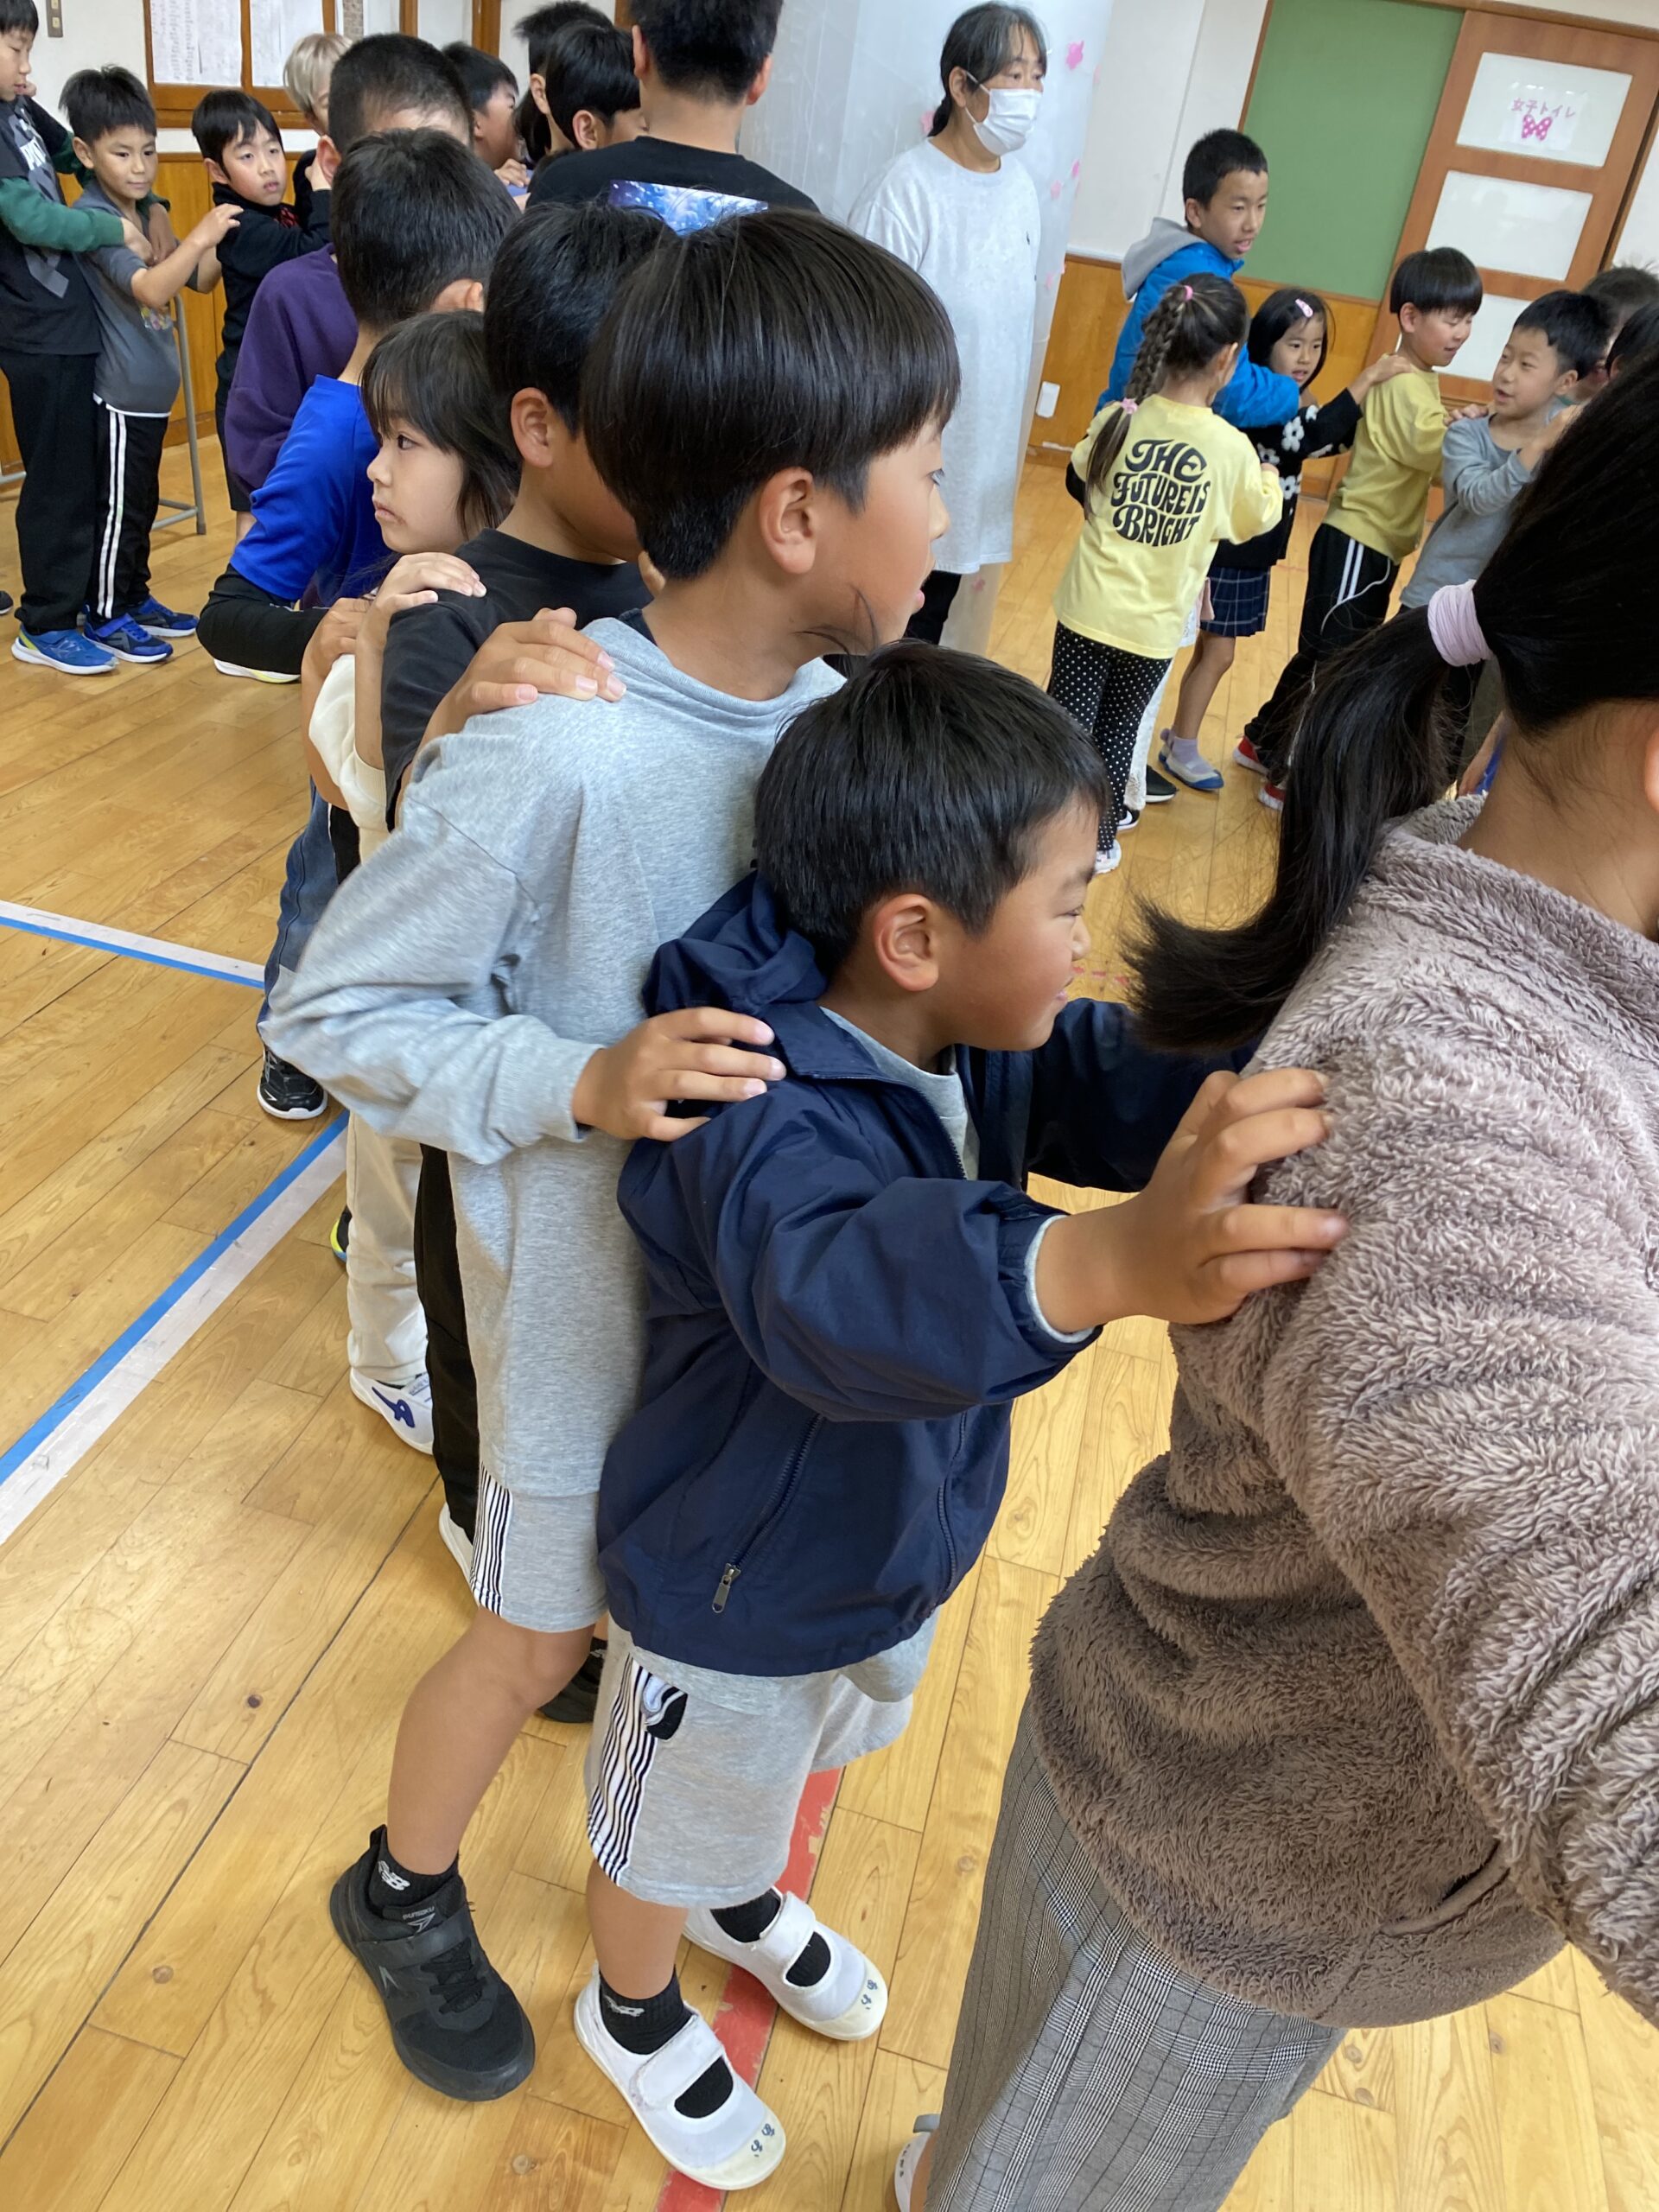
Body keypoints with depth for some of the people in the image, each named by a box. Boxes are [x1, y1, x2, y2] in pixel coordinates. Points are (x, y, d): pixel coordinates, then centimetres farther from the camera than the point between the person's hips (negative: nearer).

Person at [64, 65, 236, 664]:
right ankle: (105, 616, 9)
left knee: (142, 504, 17)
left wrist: (224, 236, -4)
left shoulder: (148, 213, 10)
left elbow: (202, 281, 13)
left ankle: (135, 598, 29)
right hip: (120, 393, -8)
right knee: (119, 507, -1)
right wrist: (198, 237, -38)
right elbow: (150, 290, -29)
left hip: (152, 387, 8)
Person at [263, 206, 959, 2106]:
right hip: (592, 1285, -5)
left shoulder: (831, 711, -10)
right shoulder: (548, 758, -30)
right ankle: (401, 1893, 46)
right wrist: (579, 1082, -31)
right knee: (538, 1637, 17)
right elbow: (327, 1009, -19)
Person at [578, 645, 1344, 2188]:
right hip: (737, 1596, -7)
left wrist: (1326, 1088, -40)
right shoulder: (760, 1120, -40)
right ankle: (632, 2010, 57)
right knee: (674, 1828, 24)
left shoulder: (991, 1037, -14)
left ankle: (740, 1901, 68)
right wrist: (1102, 1263, -74)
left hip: (900, 1543, 7)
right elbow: (834, 1289, -57)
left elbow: (1140, 1093, -21)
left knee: (792, 1770, 36)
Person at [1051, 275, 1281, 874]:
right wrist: (1270, 479, 25)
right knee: (1118, 733, 15)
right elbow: (1258, 519, 5)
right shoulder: (1232, 448, -13)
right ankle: (1100, 840, 28)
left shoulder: (1118, 418, -9)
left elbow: (1080, 481, 10)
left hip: (1089, 609, 0)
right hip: (1154, 625, 0)